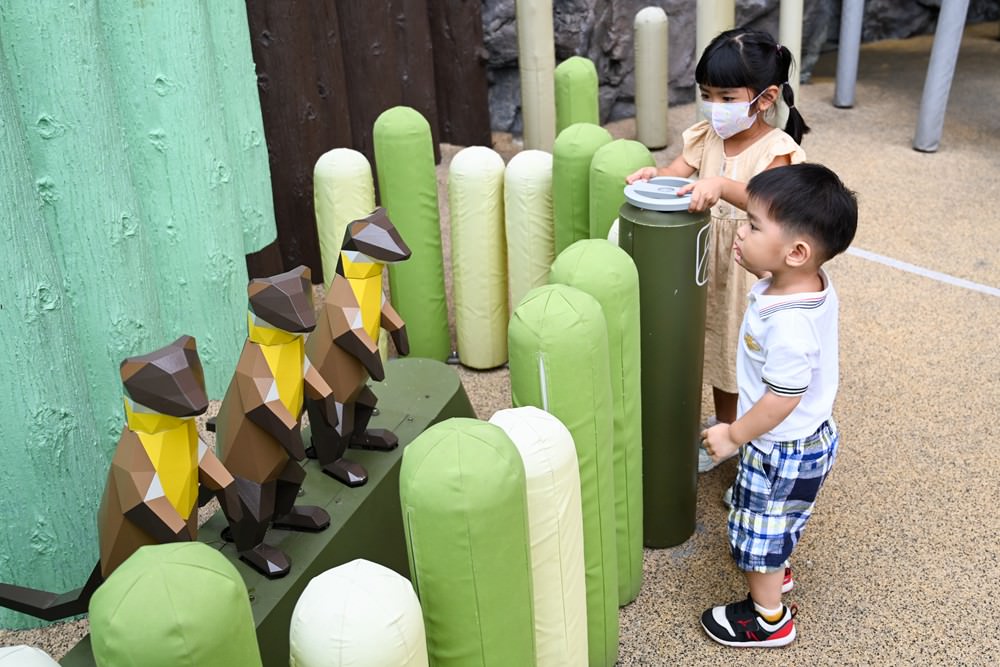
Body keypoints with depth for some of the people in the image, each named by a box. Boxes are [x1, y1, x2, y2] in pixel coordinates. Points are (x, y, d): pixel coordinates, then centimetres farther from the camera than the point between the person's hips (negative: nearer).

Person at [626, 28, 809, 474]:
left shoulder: (775, 149, -20)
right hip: (712, 261, 6)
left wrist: (721, 185, -56)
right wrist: (654, 175, -34)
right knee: (718, 345, 21)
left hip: (754, 269, -6)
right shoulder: (707, 136, -1)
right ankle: (723, 425, 42)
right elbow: (678, 171, -11)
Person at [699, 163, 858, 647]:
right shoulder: (813, 283, -11)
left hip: (782, 449, -9)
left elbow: (781, 399, -30)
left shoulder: (788, 324, -38)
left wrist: (734, 435, -17)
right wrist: (751, 261, -6)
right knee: (775, 523, 32)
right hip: (810, 436, 9)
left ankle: (768, 618, 34)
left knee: (759, 532, 13)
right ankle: (774, 567, 57)